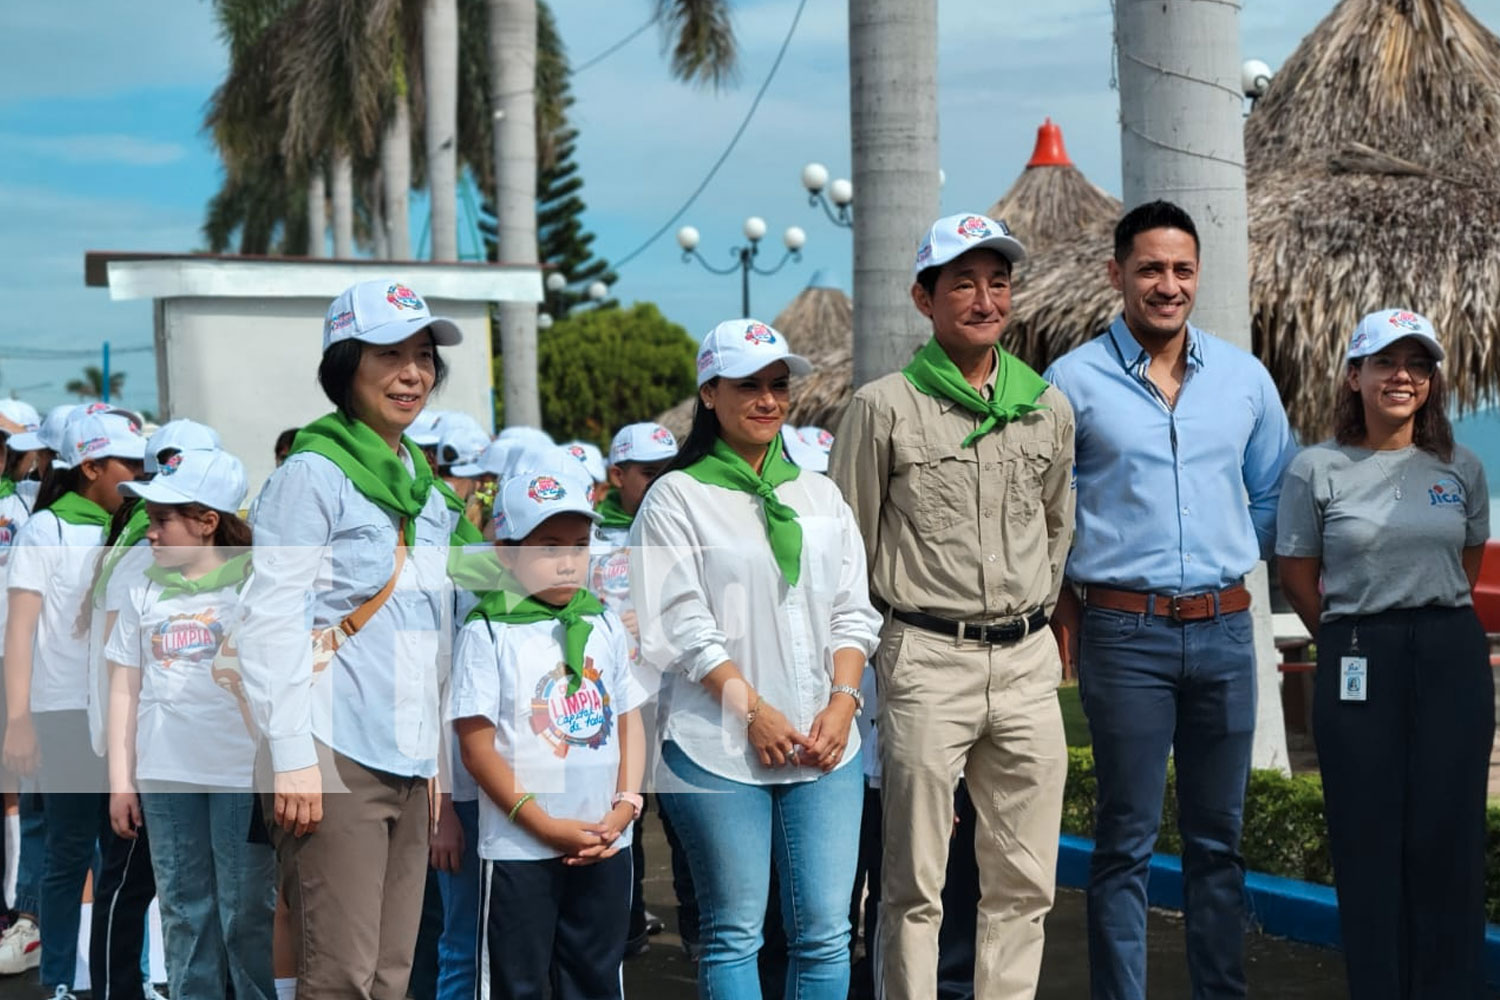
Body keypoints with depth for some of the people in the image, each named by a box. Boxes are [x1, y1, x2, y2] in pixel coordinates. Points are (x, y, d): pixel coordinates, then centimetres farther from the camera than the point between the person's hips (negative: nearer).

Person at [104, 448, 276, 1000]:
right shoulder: (145, 591, 7)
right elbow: (125, 689, 10)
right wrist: (121, 780, 7)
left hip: (241, 773, -4)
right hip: (165, 774, 4)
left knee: (246, 911, 2)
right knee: (183, 910, 11)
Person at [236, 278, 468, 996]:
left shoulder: (429, 491, 18)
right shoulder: (314, 473, -5)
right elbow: (269, 621, -11)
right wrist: (290, 757, -17)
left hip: (408, 761, 8)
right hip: (334, 757, -7)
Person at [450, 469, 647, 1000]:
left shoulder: (605, 624, 7)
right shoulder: (487, 633, -8)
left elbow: (630, 722, 9)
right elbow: (477, 748, -10)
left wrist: (624, 808, -5)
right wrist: (545, 826, -14)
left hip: (605, 845, 5)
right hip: (520, 849, -5)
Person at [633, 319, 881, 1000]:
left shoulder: (819, 495, 16)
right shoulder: (678, 497, 1)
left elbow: (853, 613, 13)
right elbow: (683, 626, -6)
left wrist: (842, 701, -2)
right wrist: (755, 710, -12)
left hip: (824, 745, 4)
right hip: (720, 748, -4)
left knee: (825, 932, 2)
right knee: (735, 932, 1)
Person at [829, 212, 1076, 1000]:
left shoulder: (1047, 407, 10)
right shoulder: (884, 408, -3)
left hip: (1027, 660, 5)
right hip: (926, 661, -4)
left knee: (1024, 880, 8)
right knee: (916, 882, 0)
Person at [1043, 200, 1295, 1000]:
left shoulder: (1244, 377, 9)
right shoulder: (1074, 381, -2)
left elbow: (1272, 493, 19)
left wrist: (1231, 563, 10)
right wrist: (1066, 611, -1)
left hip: (1224, 630, 4)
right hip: (1126, 633, -4)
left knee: (1218, 837, 11)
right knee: (1126, 843, 1)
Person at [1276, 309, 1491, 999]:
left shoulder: (1461, 469, 7)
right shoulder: (1316, 470, -1)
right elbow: (1297, 577, 4)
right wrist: (1354, 643, 7)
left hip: (1452, 661, 2)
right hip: (1357, 665, -2)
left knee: (1449, 836, 3)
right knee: (1369, 839, 1)